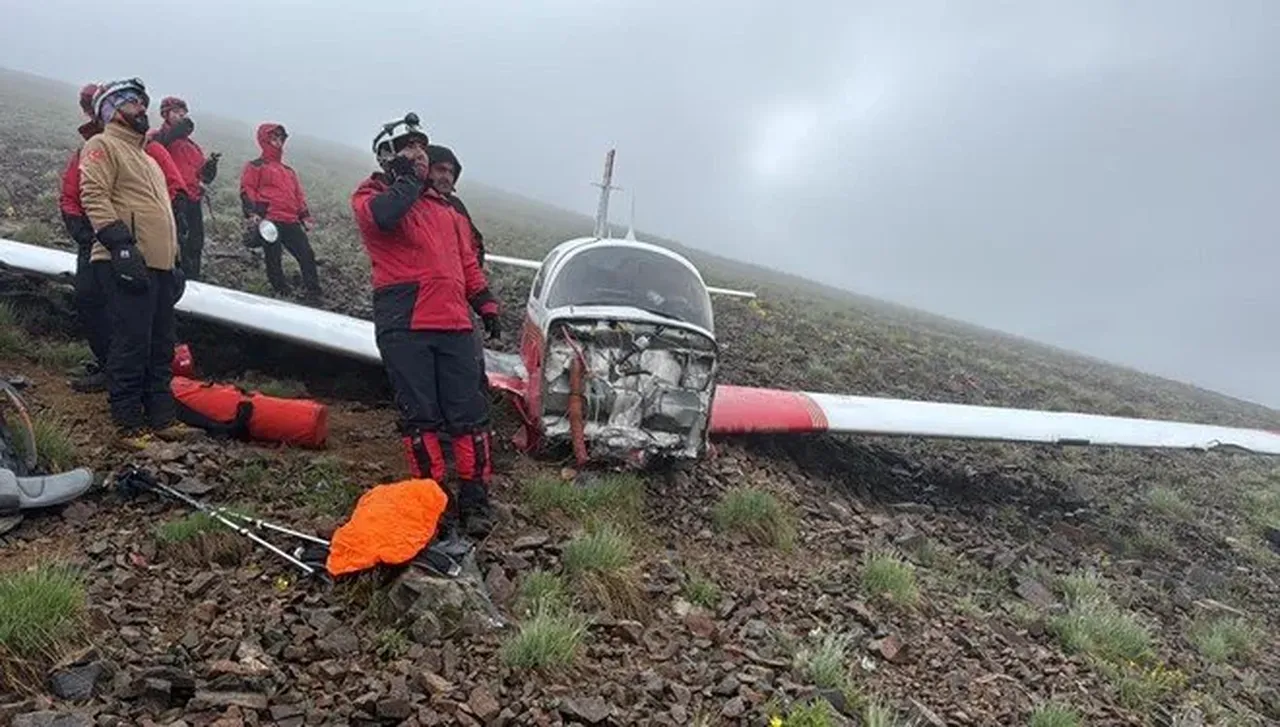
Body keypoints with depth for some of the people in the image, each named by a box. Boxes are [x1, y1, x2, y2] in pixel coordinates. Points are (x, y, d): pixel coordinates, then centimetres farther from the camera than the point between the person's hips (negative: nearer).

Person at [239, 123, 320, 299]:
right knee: (273, 260, -4)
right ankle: (282, 294, 0)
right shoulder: (255, 166, 8)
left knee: (307, 255, -4)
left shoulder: (289, 171, 27)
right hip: (269, 222, -5)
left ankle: (314, 293, -3)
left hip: (291, 222, 6)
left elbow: (299, 195, 26)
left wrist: (305, 216, 16)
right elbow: (247, 190, 0)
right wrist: (251, 213, -14)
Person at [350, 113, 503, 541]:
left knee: (469, 412, 0)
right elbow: (383, 216, -19)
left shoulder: (444, 206, 25)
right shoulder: (371, 195, 6)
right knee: (420, 415, -2)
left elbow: (467, 260, 27)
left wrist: (486, 305, 17)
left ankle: (474, 497, 7)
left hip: (454, 324, 5)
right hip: (403, 326, -4)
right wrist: (408, 180, -3)